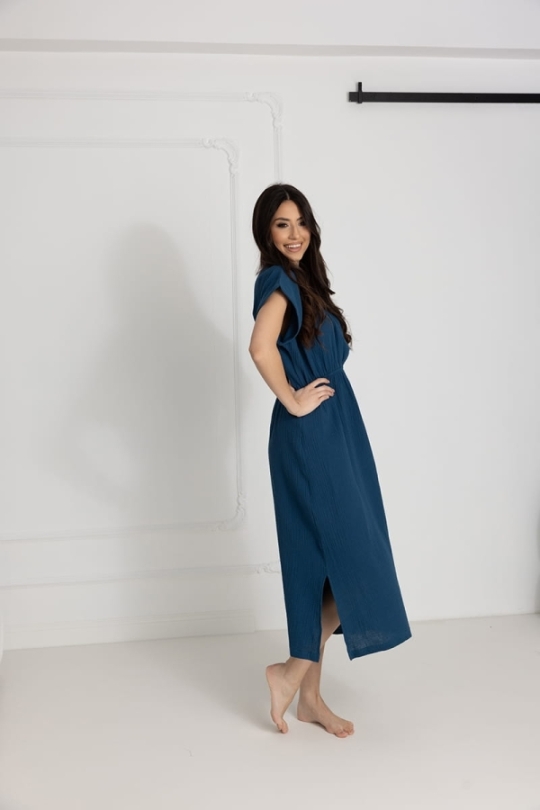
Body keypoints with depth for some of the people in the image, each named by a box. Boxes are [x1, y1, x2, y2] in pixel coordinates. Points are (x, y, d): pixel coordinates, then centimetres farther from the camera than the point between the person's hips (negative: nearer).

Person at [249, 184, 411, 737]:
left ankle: (309, 696, 19)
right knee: (352, 559, -6)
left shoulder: (301, 279, 17)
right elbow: (261, 347, -31)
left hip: (332, 433, 9)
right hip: (310, 438, -9)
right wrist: (292, 401, -19)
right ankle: (293, 673, 8)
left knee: (318, 563, 11)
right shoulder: (279, 281, -12)